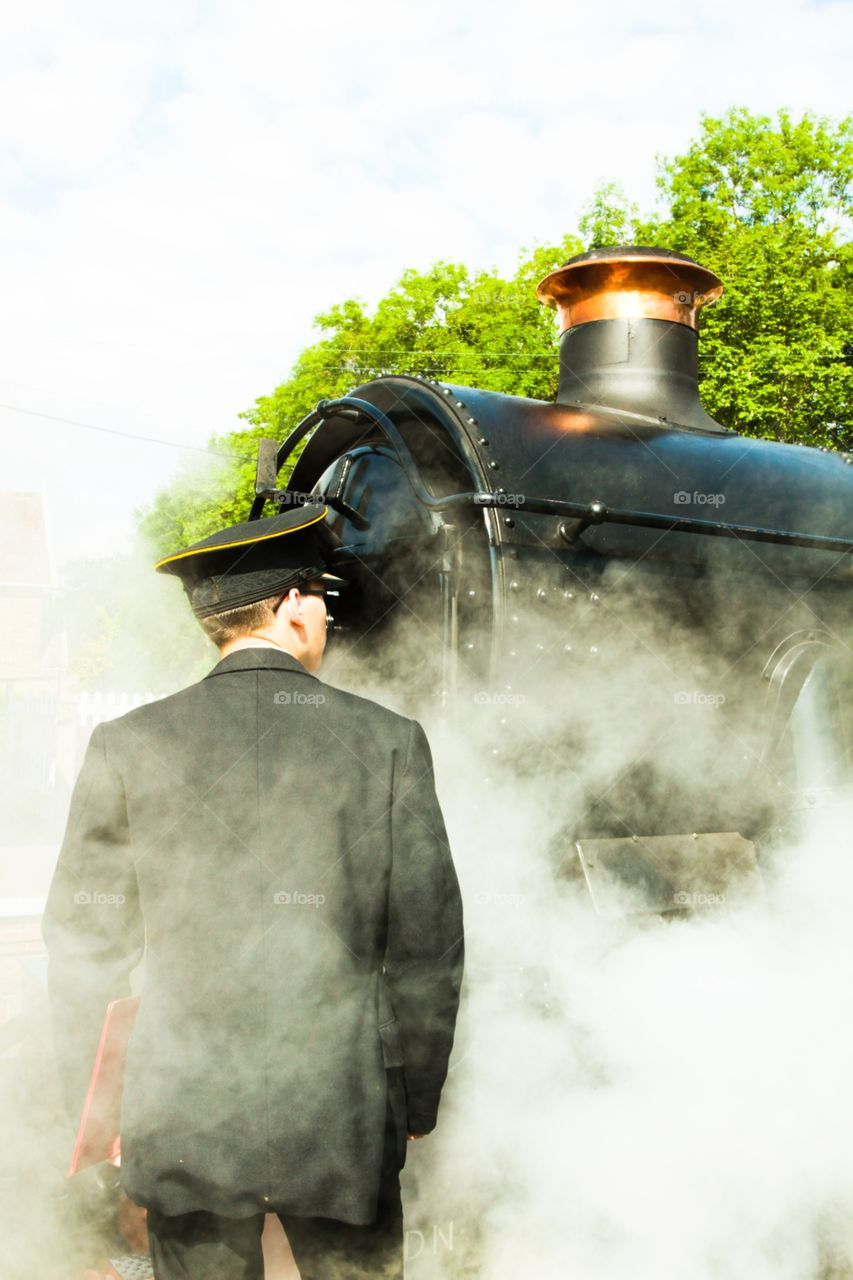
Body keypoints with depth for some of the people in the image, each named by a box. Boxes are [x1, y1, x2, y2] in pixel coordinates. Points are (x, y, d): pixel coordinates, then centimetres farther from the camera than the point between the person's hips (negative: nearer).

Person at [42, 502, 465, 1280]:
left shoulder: (129, 747, -4)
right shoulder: (388, 742, -6)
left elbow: (86, 947, 1)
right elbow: (428, 947, -3)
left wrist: (94, 1112, 13)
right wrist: (415, 1104, 9)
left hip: (183, 1126, 1)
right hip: (342, 1125, 0)